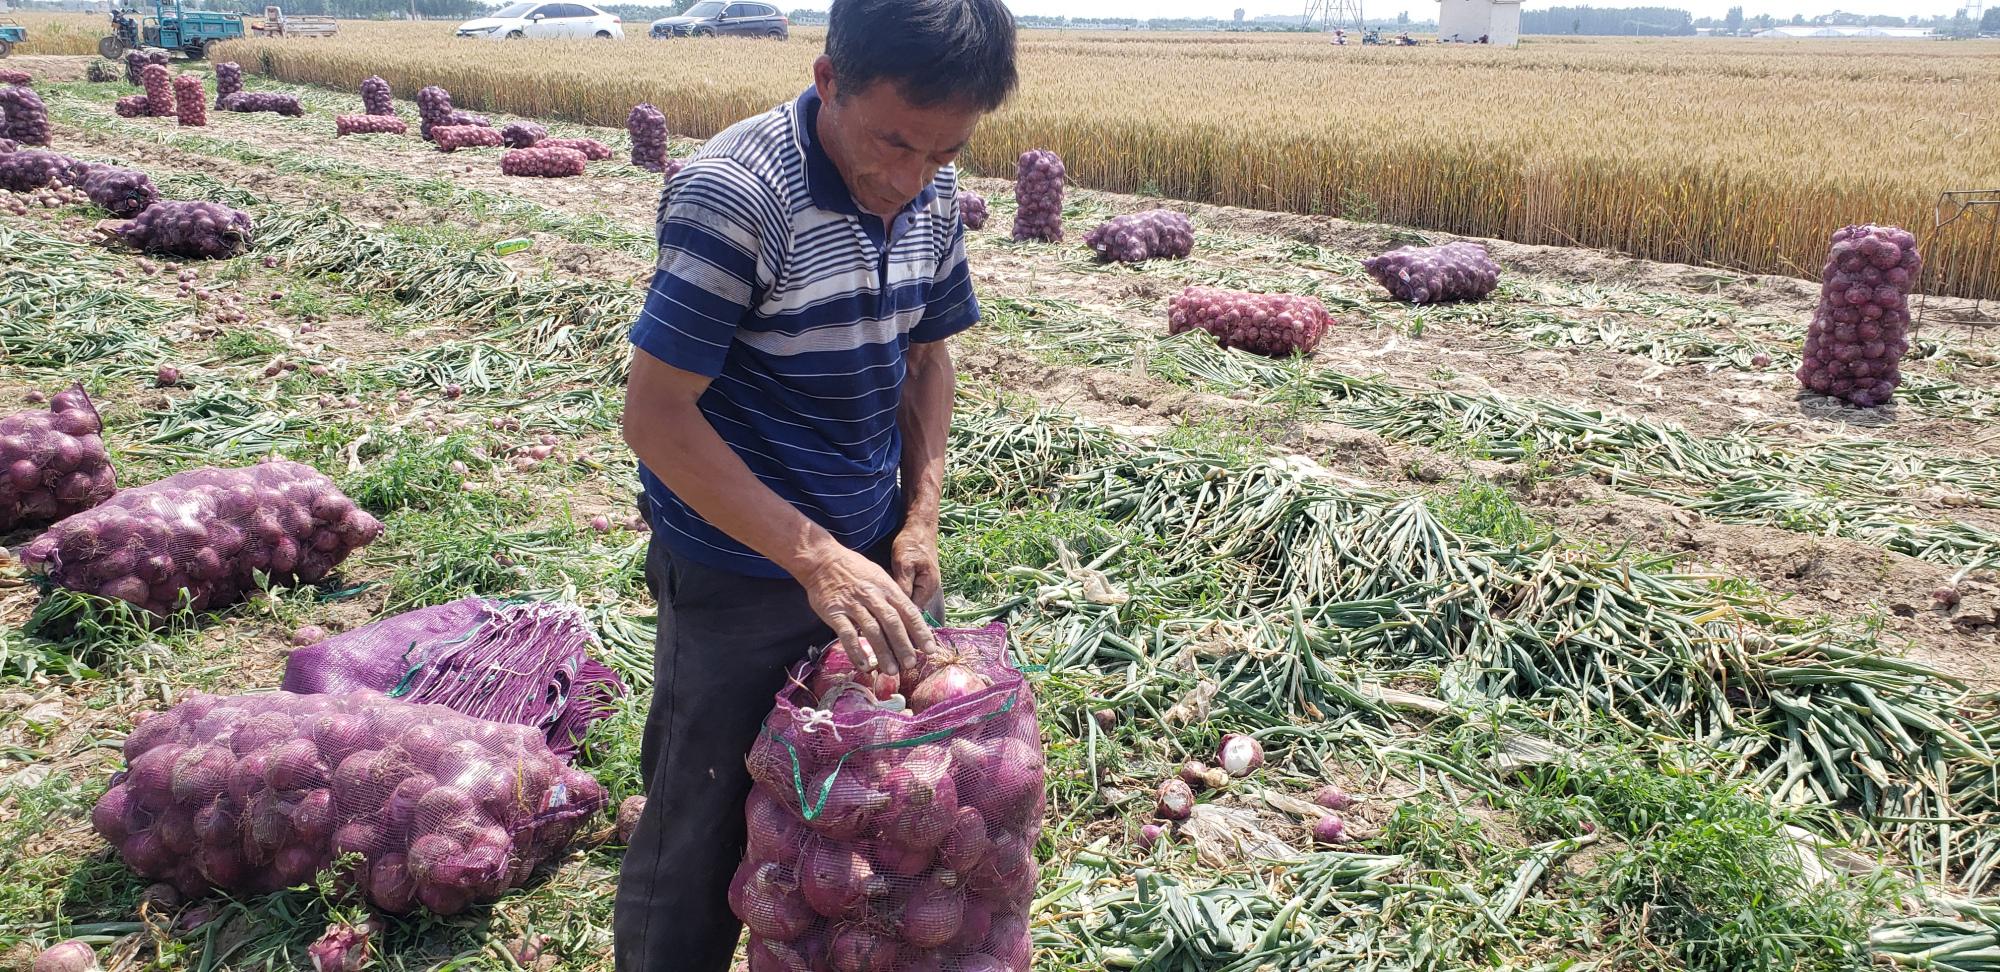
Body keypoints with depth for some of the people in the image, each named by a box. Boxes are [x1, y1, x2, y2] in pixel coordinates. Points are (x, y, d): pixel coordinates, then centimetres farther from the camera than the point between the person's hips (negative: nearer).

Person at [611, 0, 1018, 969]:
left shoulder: (934, 195, -2)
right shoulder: (734, 192, -24)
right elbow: (655, 415, -23)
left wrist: (921, 516, 1)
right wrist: (813, 556, -26)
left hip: (867, 557, 7)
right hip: (739, 576, -6)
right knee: (704, 826, 9)